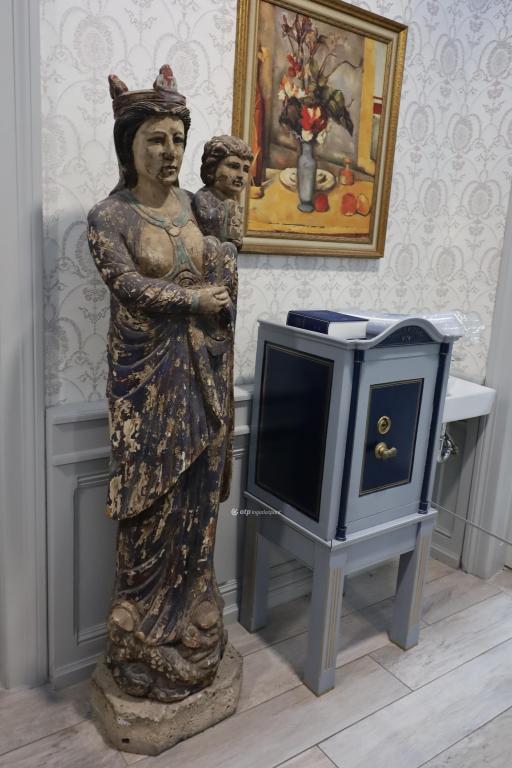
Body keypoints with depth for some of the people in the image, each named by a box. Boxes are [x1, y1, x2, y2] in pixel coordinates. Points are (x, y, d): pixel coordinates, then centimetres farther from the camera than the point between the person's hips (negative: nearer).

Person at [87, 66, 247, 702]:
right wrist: (196, 297, -11)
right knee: (152, 509, 2)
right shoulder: (109, 216, -4)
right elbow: (128, 284, -16)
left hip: (201, 371, 5)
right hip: (147, 376, -4)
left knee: (198, 501, 10)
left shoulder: (196, 205, 10)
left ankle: (192, 630, 31)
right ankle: (145, 648, 23)